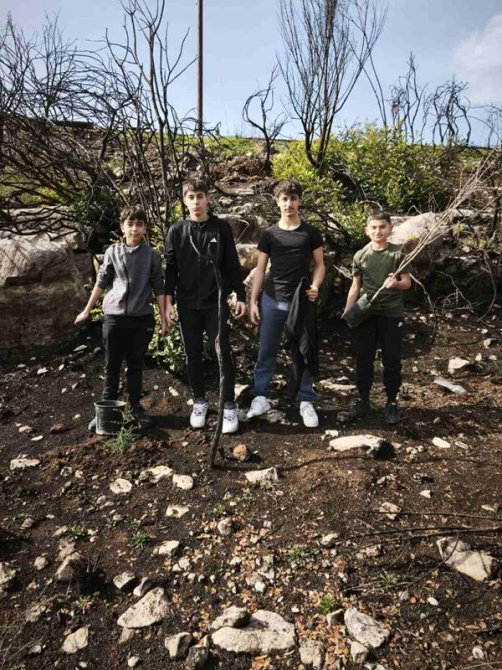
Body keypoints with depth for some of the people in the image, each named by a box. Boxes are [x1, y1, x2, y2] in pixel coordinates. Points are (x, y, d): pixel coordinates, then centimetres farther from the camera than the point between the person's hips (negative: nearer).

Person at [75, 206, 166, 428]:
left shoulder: (152, 256, 1)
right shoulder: (113, 252, 2)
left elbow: (158, 289, 3)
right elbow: (101, 283, 8)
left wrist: (163, 318, 1)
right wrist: (87, 310, 11)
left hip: (142, 318, 0)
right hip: (114, 316, 1)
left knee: (135, 365, 9)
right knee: (112, 365, 8)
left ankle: (135, 407, 20)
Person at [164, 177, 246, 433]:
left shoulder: (221, 228, 2)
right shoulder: (176, 231, 4)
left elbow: (232, 265, 4)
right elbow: (171, 269, 5)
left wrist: (241, 296, 1)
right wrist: (168, 302, -2)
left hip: (216, 302, -1)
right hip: (187, 304, 2)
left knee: (223, 354, -2)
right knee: (192, 355, 9)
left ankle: (229, 406, 8)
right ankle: (199, 401, 25)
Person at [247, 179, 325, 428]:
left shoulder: (311, 233, 4)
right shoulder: (269, 234, 6)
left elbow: (319, 264, 7)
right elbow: (260, 269, 7)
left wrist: (315, 286, -13)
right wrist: (253, 301, 1)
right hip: (271, 300, 1)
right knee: (267, 351, 6)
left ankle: (306, 402, 16)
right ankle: (261, 397, 17)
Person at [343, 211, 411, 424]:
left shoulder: (398, 252, -1)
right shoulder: (360, 255, 4)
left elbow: (407, 283, 1)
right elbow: (355, 286, 8)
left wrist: (396, 283, -21)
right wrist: (348, 311, -1)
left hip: (392, 314, -2)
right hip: (366, 313, 2)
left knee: (391, 360, 4)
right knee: (363, 359, 7)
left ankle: (391, 403, 19)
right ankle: (363, 400, 21)